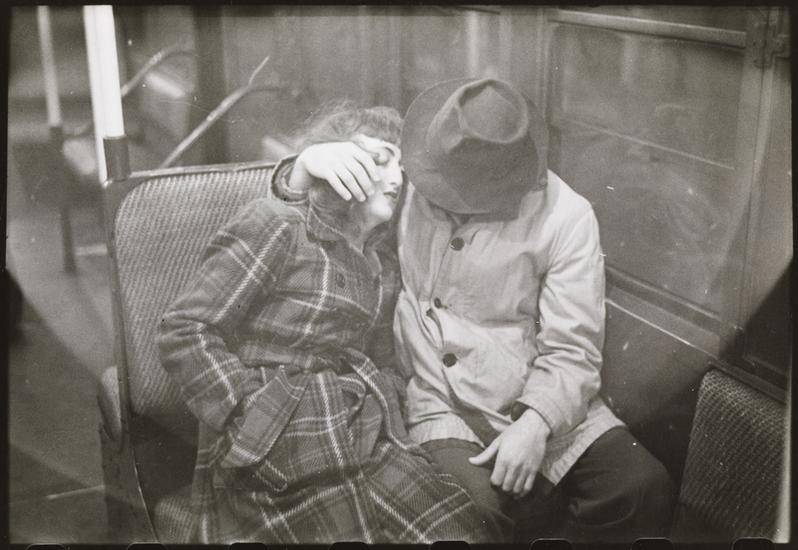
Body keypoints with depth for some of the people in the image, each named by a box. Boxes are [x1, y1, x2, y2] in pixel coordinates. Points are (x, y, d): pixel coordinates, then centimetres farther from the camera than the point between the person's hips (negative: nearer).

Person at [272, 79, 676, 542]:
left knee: (646, 491, -17)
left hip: (544, 401, 1)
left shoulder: (565, 217, -9)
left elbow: (571, 351, -9)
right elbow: (286, 207, 2)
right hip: (443, 408, 0)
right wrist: (308, 164, -21)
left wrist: (535, 425, -26)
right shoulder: (403, 173, -4)